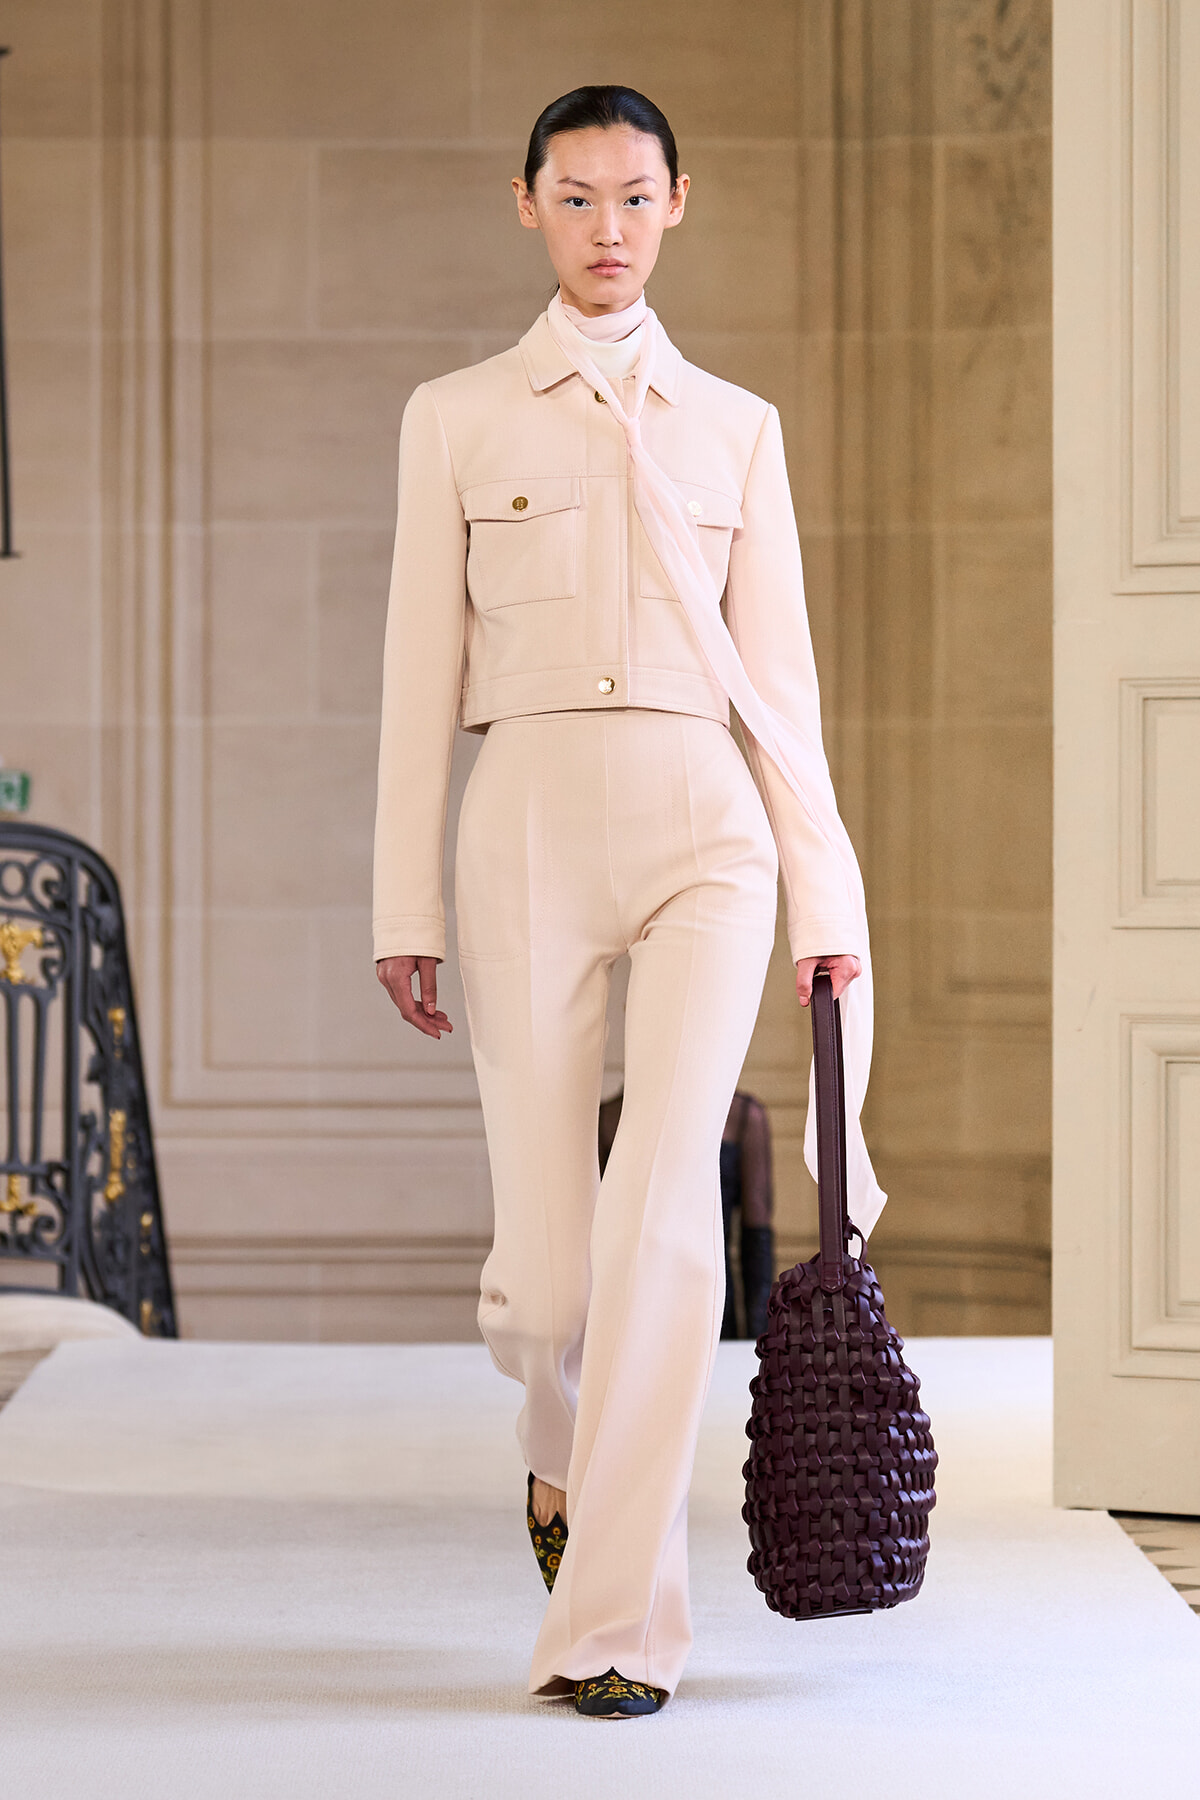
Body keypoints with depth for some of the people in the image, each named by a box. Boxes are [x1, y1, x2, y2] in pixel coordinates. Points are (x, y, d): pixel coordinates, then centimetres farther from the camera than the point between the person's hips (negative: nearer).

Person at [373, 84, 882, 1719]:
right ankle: (565, 1451, 33)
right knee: (548, 1259, -2)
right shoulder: (455, 419, 11)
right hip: (527, 830, 0)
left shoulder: (736, 426, 14)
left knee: (665, 1205, -17)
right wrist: (406, 909, 2)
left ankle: (618, 1624, -13)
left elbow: (779, 670, 14)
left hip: (702, 823, 0)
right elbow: (422, 675, 8)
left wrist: (827, 899, 9)